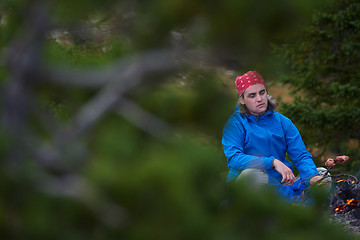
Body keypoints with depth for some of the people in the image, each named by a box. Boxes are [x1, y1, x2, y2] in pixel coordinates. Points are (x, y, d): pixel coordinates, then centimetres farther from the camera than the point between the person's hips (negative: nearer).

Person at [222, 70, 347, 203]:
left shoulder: (282, 122, 12)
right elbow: (233, 158, -18)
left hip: (280, 183, 5)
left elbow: (301, 156, 5)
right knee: (252, 174, -38)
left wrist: (312, 177, -19)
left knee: (323, 175, -10)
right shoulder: (234, 123, -2)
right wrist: (273, 162, -29)